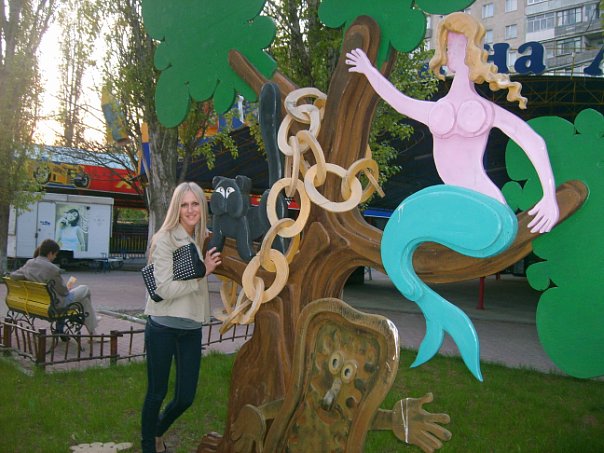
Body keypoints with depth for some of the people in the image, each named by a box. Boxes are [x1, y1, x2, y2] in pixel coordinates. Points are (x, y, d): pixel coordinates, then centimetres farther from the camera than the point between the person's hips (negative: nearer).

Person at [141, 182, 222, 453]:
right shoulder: (165, 239, -13)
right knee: (157, 393, 11)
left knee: (186, 397, 12)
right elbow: (164, 289, -19)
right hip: (163, 328, -5)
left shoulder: (206, 239, 3)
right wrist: (201, 272, -19)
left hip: (192, 328, 5)